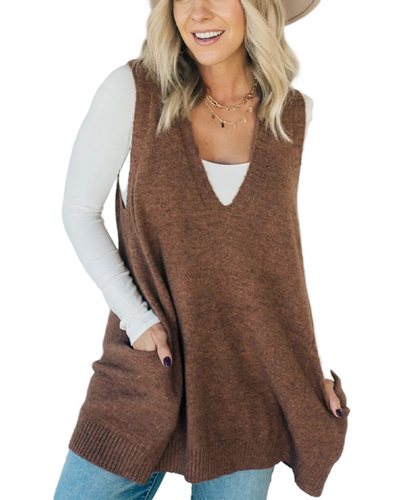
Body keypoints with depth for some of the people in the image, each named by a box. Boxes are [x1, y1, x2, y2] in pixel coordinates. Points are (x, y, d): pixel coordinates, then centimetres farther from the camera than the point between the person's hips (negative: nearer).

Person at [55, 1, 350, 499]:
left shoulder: (296, 114, -3)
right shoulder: (132, 89, -12)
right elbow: (80, 211, -4)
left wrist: (311, 362, 5)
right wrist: (136, 317, -14)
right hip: (151, 350, -1)